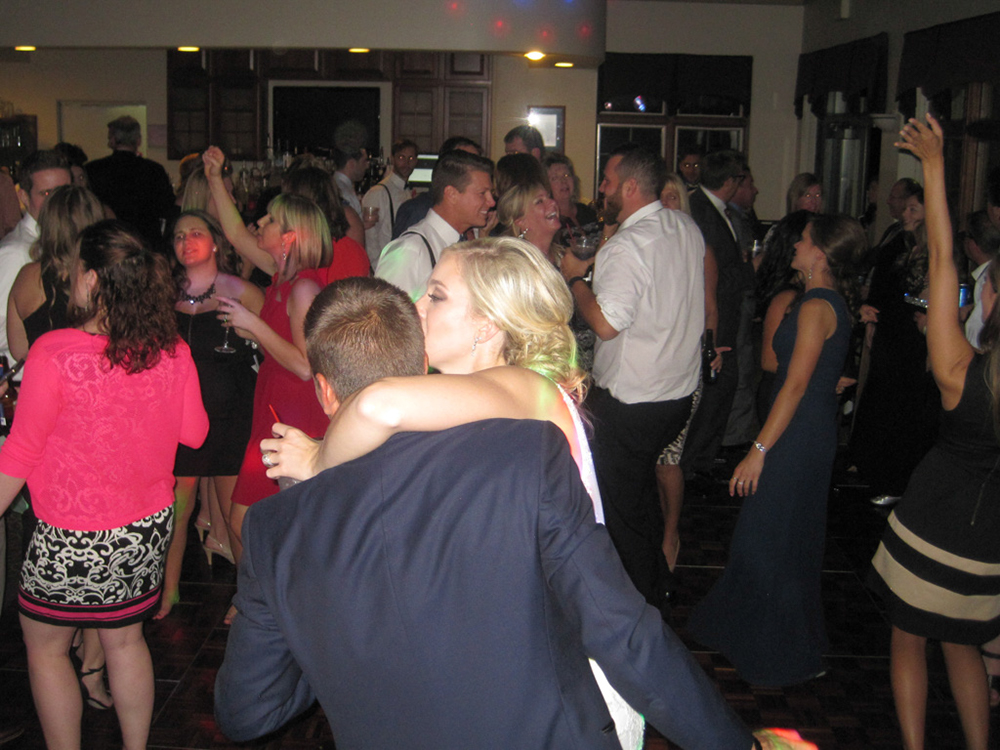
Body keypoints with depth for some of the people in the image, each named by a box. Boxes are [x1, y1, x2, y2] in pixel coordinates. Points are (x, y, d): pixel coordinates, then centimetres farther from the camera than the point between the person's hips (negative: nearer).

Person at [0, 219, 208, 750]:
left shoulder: (54, 353, -21)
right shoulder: (172, 352, -9)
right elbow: (194, 432, 5)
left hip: (72, 540, -5)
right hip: (148, 528, 5)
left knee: (45, 647, 17)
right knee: (126, 639, 22)